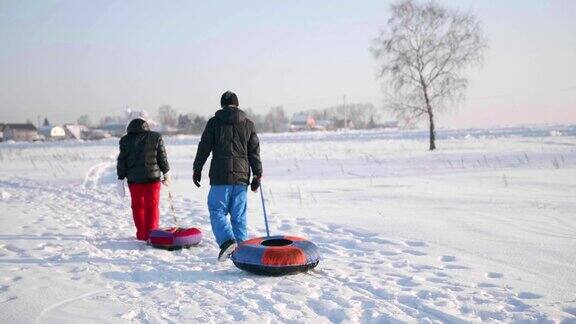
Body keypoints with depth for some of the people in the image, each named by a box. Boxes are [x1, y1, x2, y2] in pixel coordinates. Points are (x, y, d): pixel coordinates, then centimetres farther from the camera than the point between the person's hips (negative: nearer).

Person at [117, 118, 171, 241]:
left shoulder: (125, 140, 1)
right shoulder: (156, 137, 0)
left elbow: (121, 161, 3)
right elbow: (162, 158, 4)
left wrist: (121, 178, 10)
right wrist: (167, 175, 15)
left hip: (133, 179, 1)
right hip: (152, 177, -1)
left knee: (137, 206, 12)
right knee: (152, 207, 3)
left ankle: (141, 234, 15)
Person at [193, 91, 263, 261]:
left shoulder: (214, 122, 1)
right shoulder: (248, 124, 8)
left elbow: (204, 148, 2)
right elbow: (254, 152, 8)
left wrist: (197, 169, 11)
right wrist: (257, 175, 12)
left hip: (220, 177, -3)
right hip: (242, 176, 3)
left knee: (217, 211, 3)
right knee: (239, 215, 8)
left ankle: (227, 241, -17)